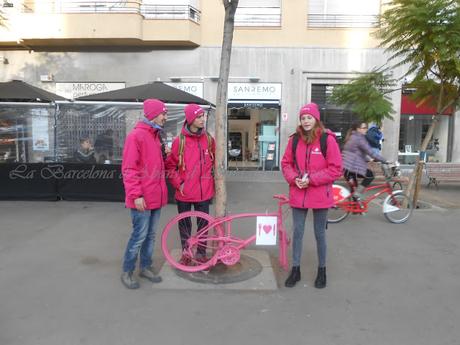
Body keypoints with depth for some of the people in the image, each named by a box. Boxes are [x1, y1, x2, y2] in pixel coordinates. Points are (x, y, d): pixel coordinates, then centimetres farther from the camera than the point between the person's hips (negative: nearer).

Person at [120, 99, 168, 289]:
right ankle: (127, 272, 17)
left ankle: (145, 267, 30)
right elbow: (129, 168, -17)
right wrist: (136, 195, -20)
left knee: (151, 235, 15)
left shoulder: (155, 136, 15)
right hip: (142, 199, -8)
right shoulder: (136, 136, -13)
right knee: (139, 235, 0)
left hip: (156, 196, 8)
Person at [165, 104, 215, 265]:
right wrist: (178, 183, -8)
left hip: (204, 191, 2)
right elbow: (170, 165, -1)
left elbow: (215, 161, 14)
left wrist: (212, 180, 8)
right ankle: (186, 253, 29)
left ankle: (201, 253, 27)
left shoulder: (209, 139, 2)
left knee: (203, 223, 10)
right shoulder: (179, 141, -5)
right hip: (184, 192, -1)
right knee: (185, 224, 11)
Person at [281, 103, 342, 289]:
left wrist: (311, 179, -16)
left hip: (319, 195, -3)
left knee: (319, 234, 12)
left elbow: (335, 168, -9)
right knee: (297, 232, 11)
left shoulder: (327, 139, -8)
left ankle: (322, 270, 30)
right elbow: (286, 163, 9)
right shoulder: (295, 139, 2)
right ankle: (295, 270, 27)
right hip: (298, 194, 3)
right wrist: (294, 178, -10)